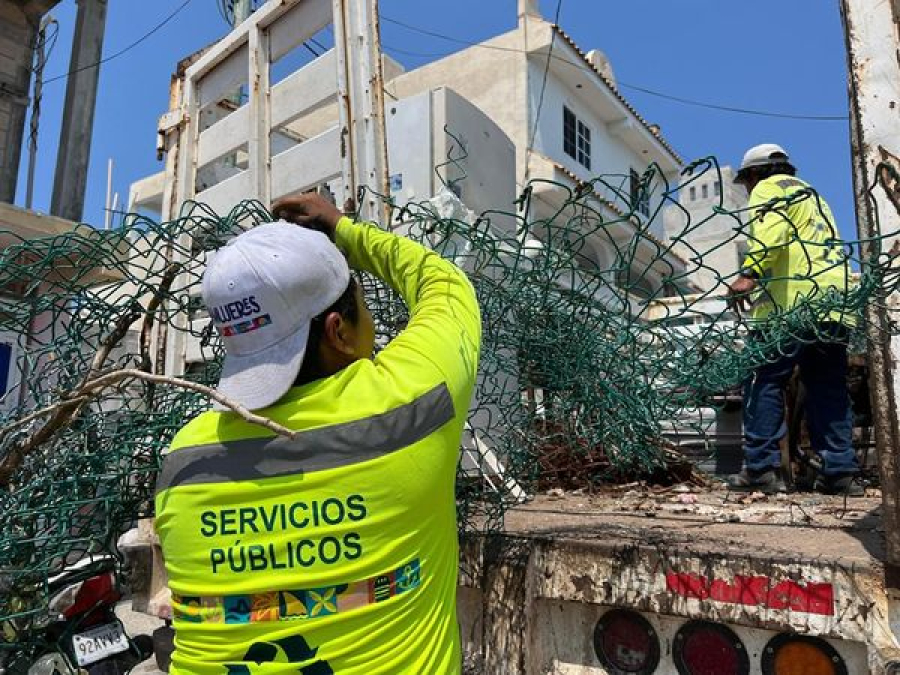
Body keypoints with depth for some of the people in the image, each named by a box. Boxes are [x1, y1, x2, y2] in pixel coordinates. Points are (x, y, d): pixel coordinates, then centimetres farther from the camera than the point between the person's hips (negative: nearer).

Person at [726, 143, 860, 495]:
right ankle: (840, 471, 7)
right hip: (833, 304, 8)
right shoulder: (813, 196, 35)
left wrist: (749, 273, -25)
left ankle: (761, 468, -11)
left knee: (763, 381, -7)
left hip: (791, 303, -8)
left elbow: (772, 229, -13)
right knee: (829, 390, 8)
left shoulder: (769, 187, 9)